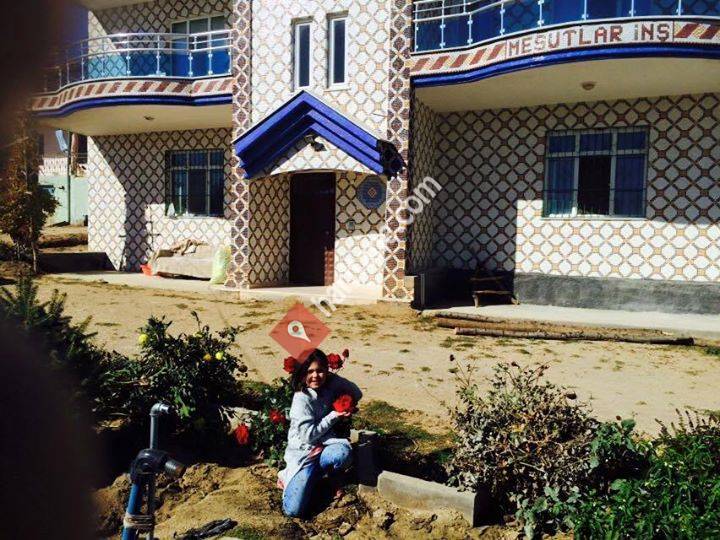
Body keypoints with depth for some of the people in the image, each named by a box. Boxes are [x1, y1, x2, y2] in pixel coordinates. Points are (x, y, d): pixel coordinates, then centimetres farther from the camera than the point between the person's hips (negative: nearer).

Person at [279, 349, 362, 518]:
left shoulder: (330, 387, 0)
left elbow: (357, 395, 5)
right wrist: (333, 416, -16)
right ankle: (290, 475, 16)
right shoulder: (302, 399, -16)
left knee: (344, 452, -34)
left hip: (324, 446, 4)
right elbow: (308, 434, -16)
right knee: (294, 511, -15)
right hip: (303, 453, -4)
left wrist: (334, 378, -7)